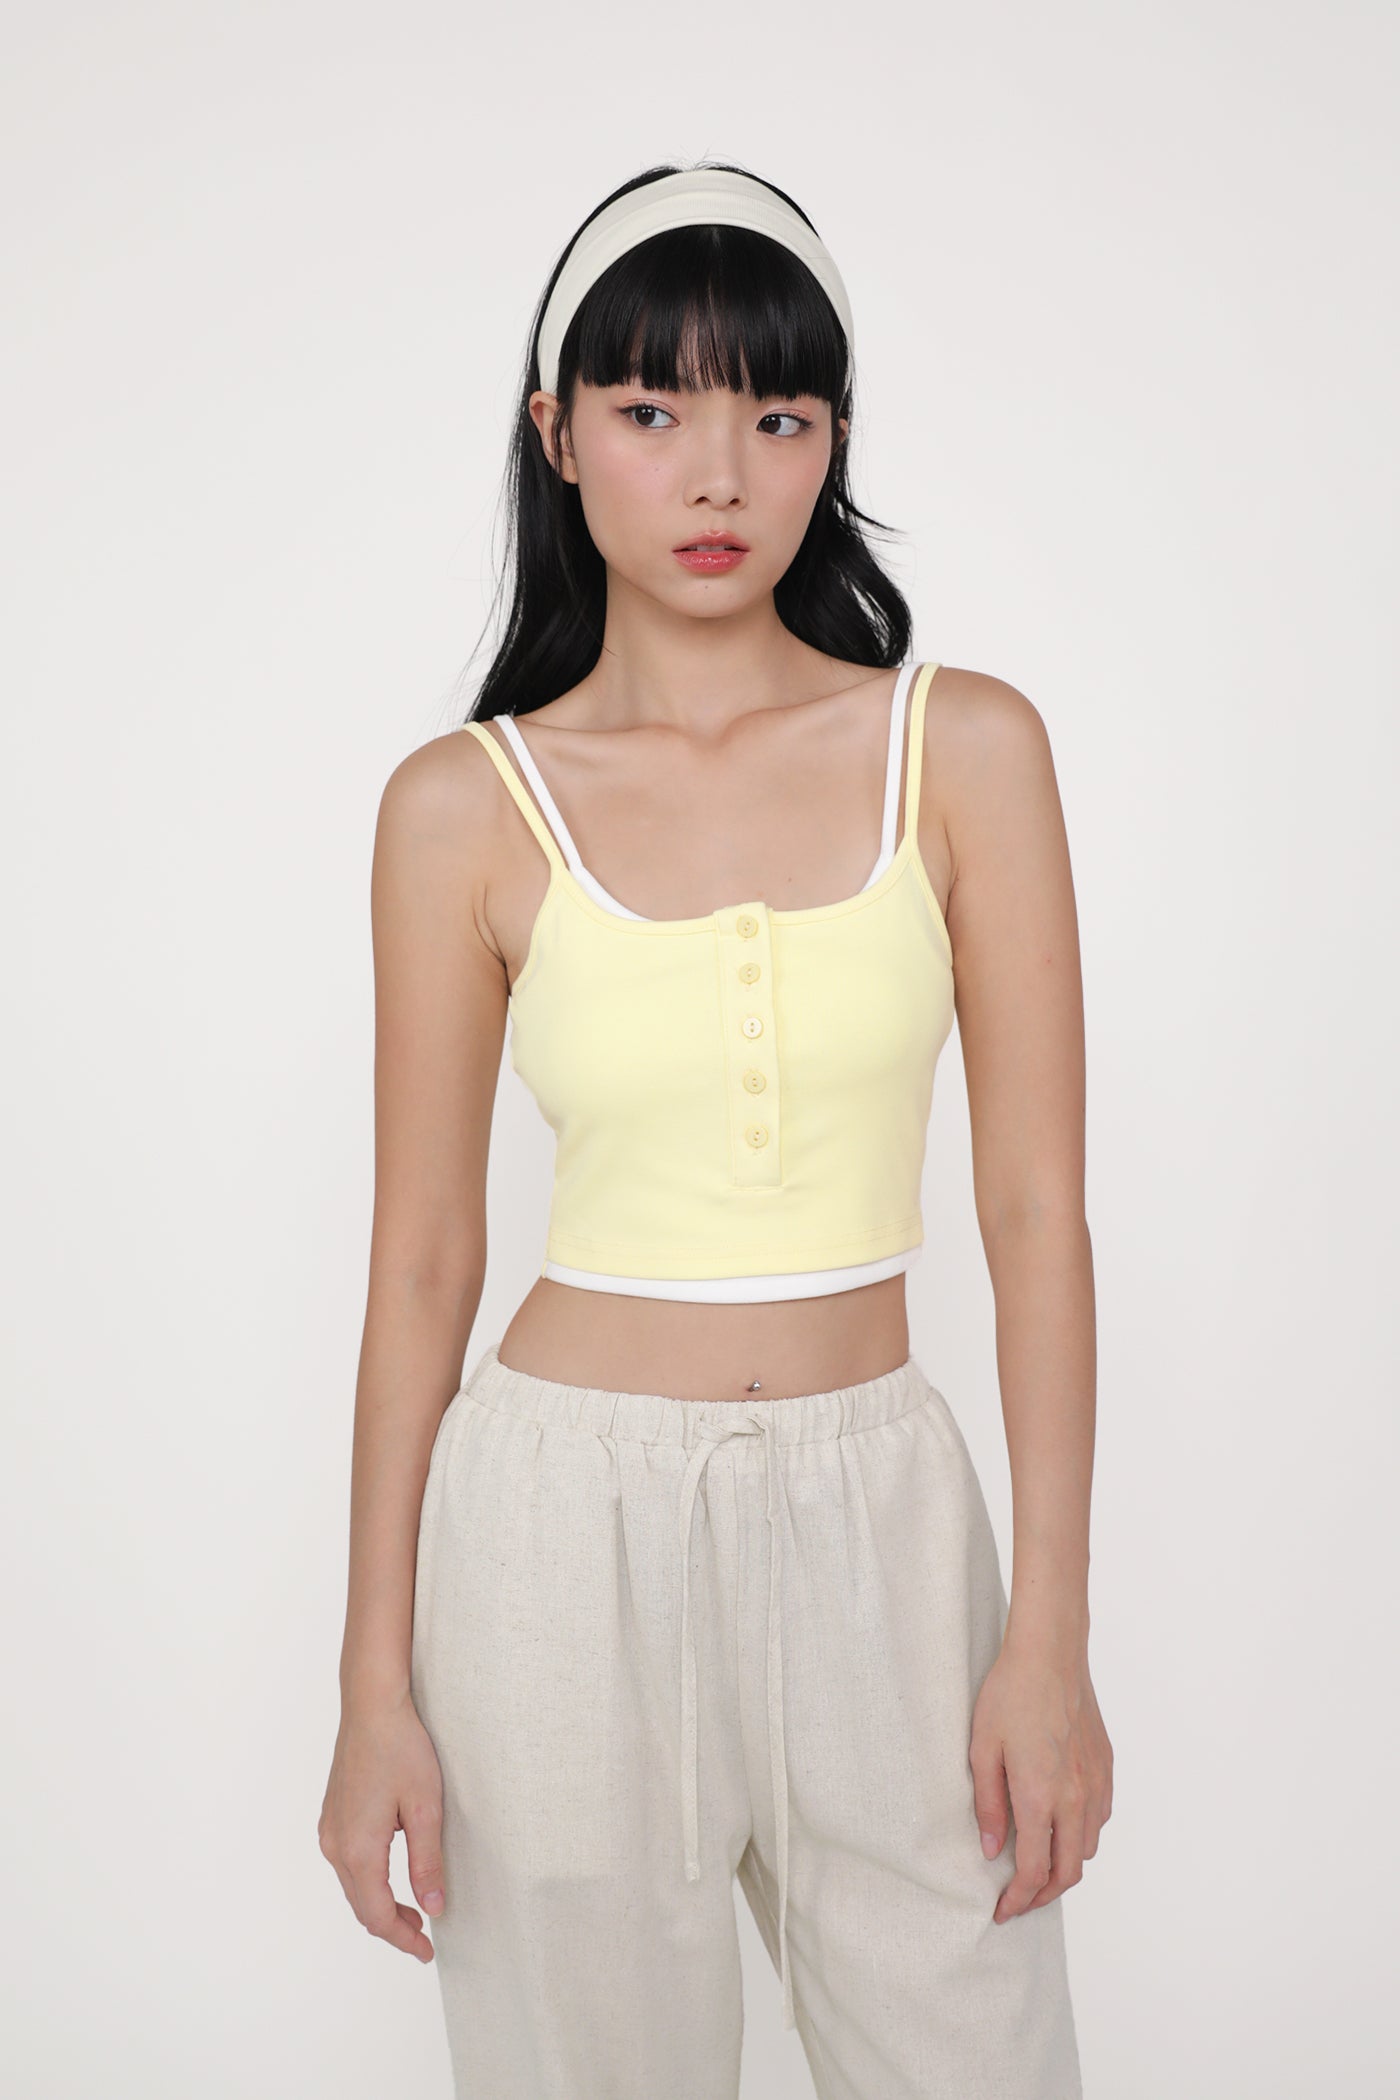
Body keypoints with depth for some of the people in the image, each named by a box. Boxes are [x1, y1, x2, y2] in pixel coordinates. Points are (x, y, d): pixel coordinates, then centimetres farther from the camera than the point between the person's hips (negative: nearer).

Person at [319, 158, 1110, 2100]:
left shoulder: (965, 749, -2)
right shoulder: (468, 805, -4)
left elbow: (1036, 1212, -2)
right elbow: (421, 1261, 0)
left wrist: (1051, 1632, -5)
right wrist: (375, 1683, 1)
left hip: (877, 1505, 1)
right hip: (568, 1505, 0)